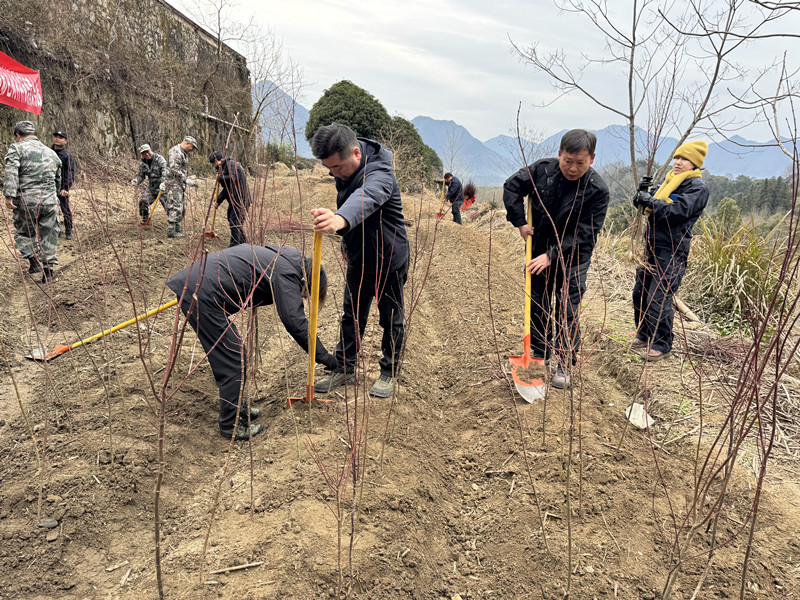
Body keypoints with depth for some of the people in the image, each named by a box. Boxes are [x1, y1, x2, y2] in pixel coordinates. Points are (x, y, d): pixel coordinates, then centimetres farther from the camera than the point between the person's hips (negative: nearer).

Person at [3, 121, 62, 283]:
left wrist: (9, 195, -19)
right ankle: (48, 270, 11)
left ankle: (35, 262, 4)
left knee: (24, 232, 15)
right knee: (48, 235, 10)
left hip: (26, 201, -4)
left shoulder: (17, 148, 0)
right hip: (50, 201, 4)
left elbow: (11, 173, -15)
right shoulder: (52, 153, 17)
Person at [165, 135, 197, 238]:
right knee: (175, 206, -12)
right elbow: (174, 169, -22)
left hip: (180, 183, 10)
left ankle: (177, 228, 20)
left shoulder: (184, 153, 20)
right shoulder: (175, 151, -12)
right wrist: (186, 179, -21)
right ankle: (172, 230, -10)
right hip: (174, 183, -10)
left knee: (181, 206, 12)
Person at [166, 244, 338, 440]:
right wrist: (323, 356, -15)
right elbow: (295, 322, -20)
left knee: (231, 357, 19)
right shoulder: (286, 274, -13)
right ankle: (230, 425, 7)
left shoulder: (285, 256, 17)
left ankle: (235, 408, 32)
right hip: (203, 296, -11)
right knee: (234, 363, -4)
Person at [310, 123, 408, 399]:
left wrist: (341, 220, -75)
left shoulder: (379, 174, -31)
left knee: (391, 319, 8)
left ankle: (389, 373, 25)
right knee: (351, 316, 13)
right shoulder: (344, 169, -5)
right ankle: (344, 370, 26)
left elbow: (365, 198, -54)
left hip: (389, 259, -7)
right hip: (358, 257, 7)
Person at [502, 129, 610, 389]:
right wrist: (520, 222, -7)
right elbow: (512, 186, 1)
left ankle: (565, 365, 14)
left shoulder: (597, 190, -19)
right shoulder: (542, 169, -10)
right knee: (537, 305, 13)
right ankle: (539, 351, 31)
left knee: (567, 312, 0)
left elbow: (583, 235, -21)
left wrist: (552, 255, -25)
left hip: (572, 259, -3)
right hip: (539, 252, 4)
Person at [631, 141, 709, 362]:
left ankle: (662, 345, 6)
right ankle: (645, 335, 29)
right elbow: (653, 208, 19)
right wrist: (643, 197, -3)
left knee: (658, 299, -8)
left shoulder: (697, 187, -6)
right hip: (653, 246, 8)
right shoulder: (669, 181, 18)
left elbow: (680, 210, -20)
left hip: (672, 252, -8)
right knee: (640, 292, 12)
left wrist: (652, 202, -28)